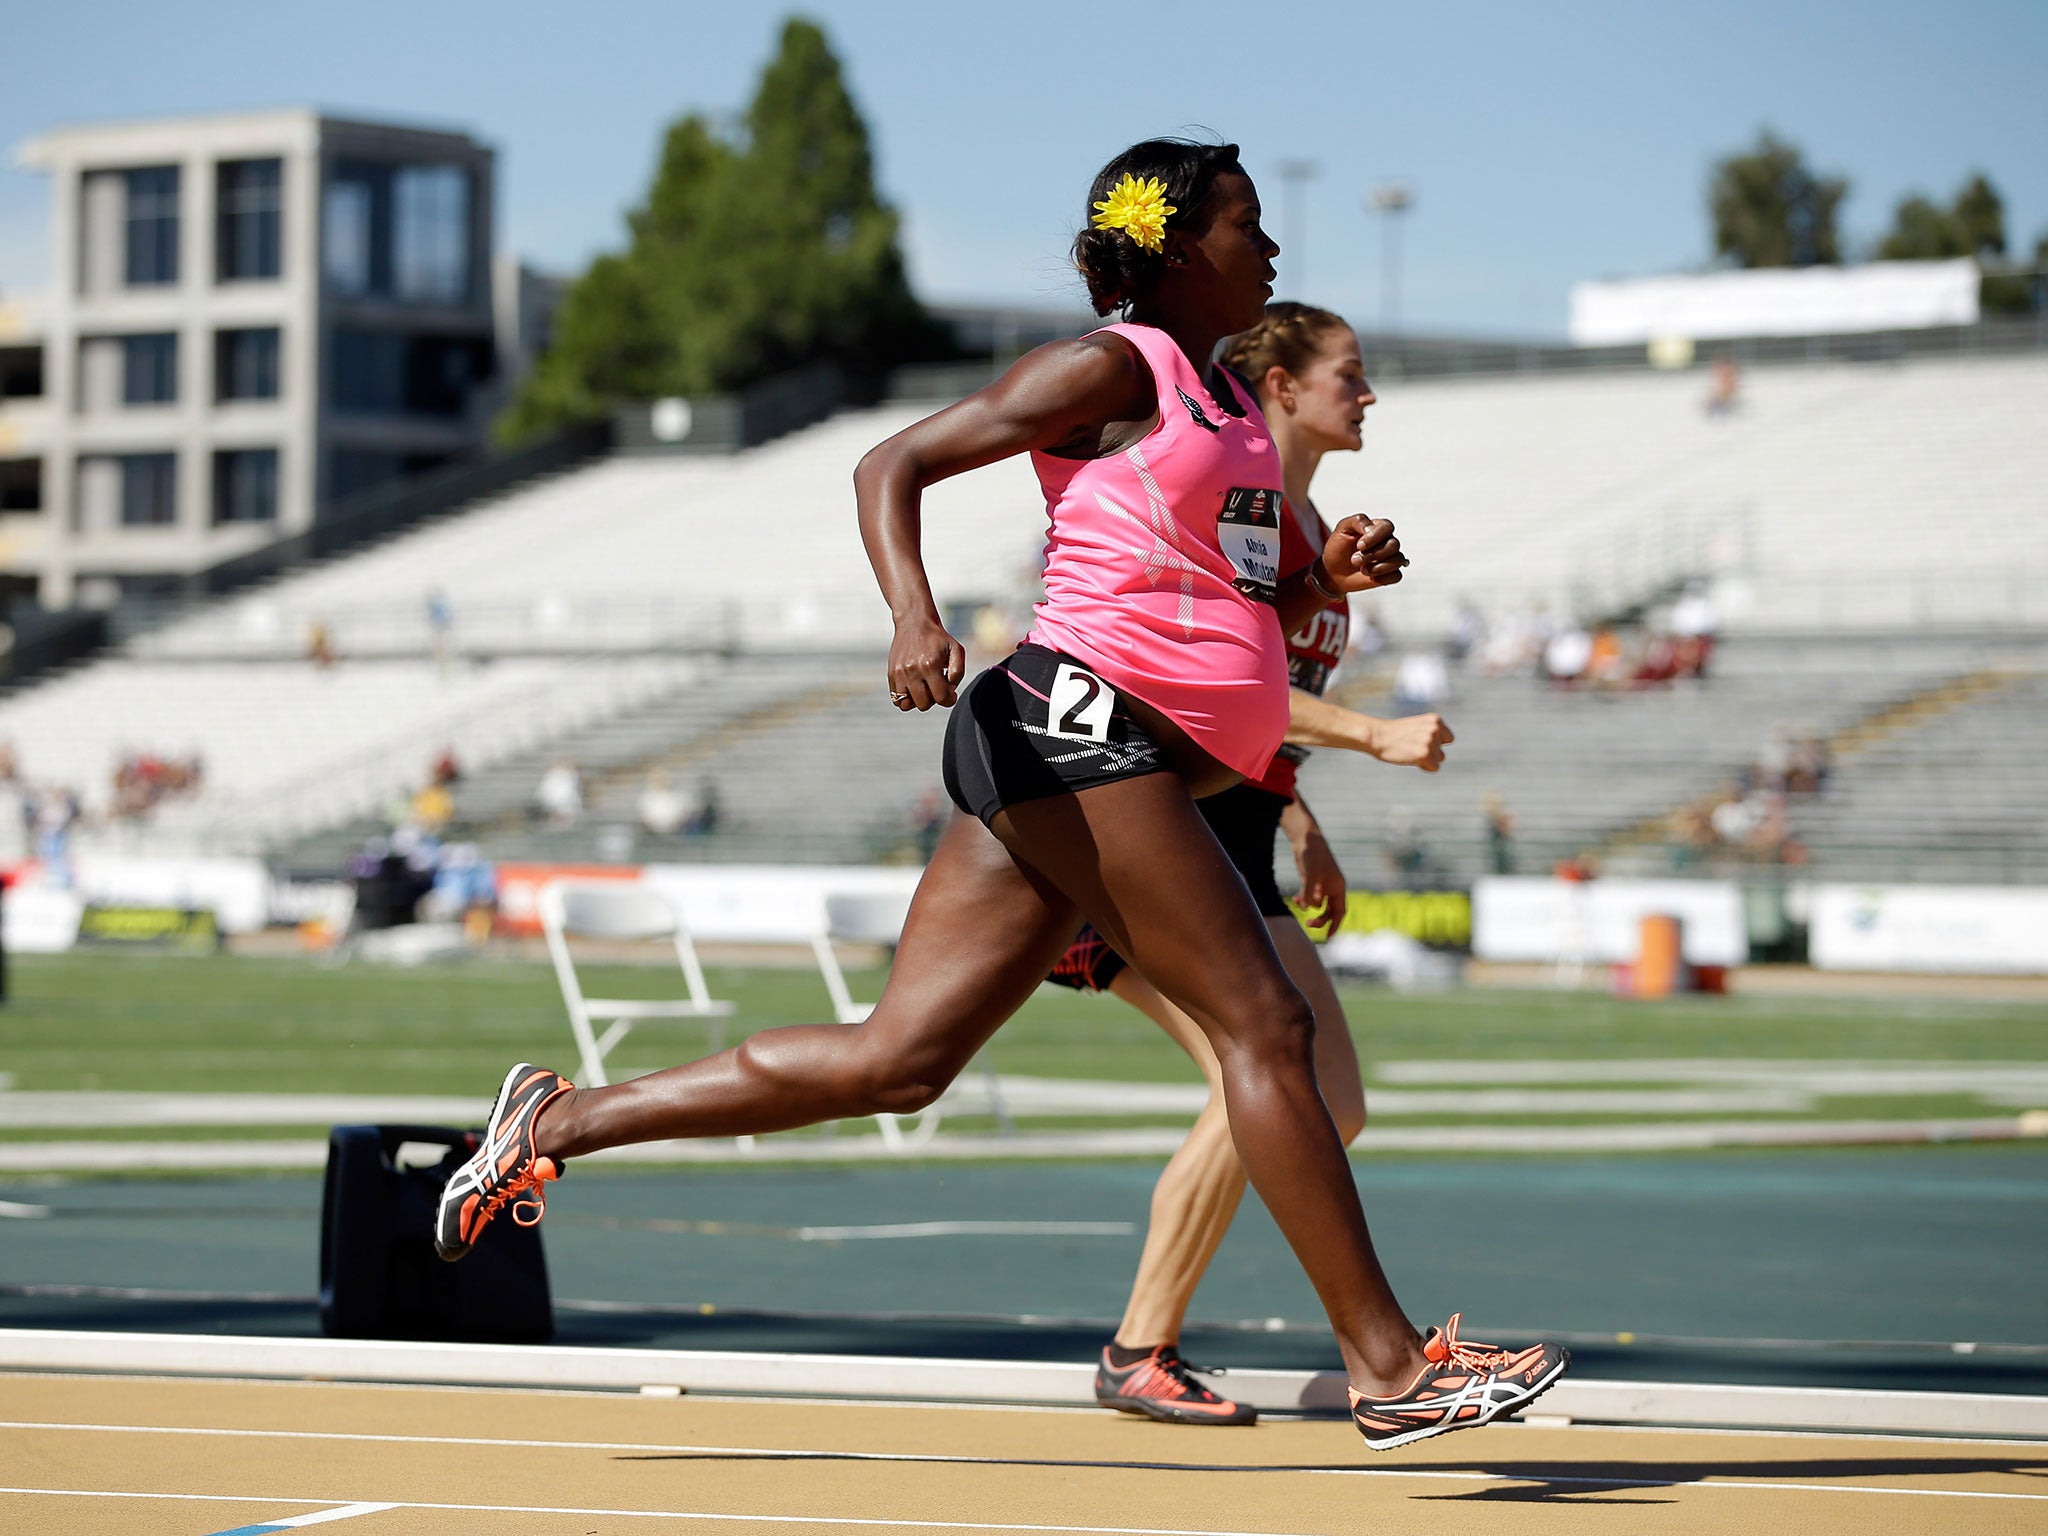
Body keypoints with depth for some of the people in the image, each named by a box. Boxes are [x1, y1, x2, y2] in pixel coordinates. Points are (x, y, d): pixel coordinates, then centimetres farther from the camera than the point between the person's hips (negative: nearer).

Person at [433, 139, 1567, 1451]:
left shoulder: (1230, 404, 24)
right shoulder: (1112, 368, -2)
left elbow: (1246, 612, 29)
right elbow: (893, 466, -4)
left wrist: (1327, 578, 7)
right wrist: (914, 614, -21)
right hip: (1079, 716, -9)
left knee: (894, 1061, 4)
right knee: (1264, 1024, -11)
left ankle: (560, 1120, 10)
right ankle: (1390, 1365, -9)